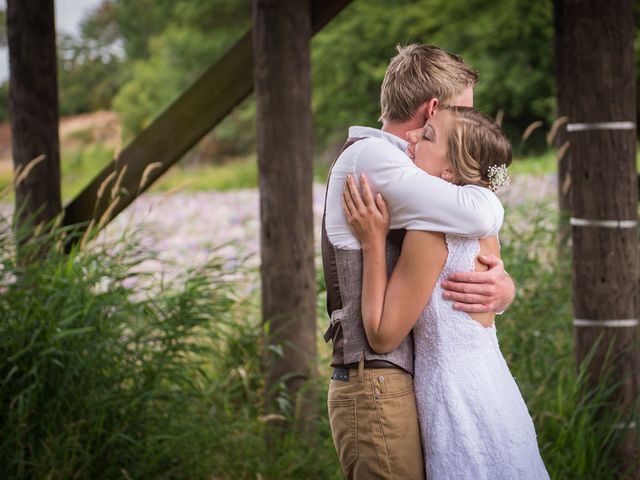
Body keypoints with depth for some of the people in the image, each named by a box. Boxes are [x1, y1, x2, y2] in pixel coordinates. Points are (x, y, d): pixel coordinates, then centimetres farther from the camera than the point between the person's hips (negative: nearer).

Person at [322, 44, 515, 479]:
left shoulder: (403, 174, 20)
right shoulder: (369, 156, -10)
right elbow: (482, 216, -23)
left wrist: (501, 289, -8)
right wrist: (477, 189, 1)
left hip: (407, 385, 9)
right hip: (377, 385, -9)